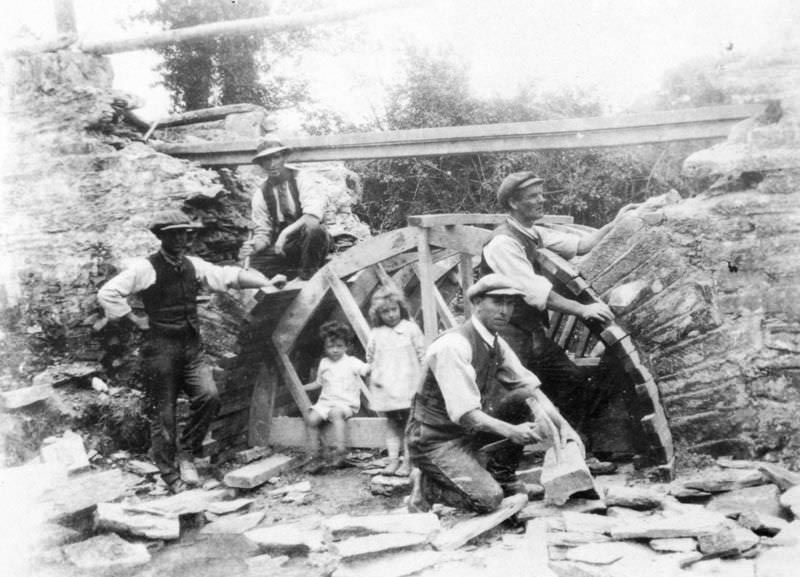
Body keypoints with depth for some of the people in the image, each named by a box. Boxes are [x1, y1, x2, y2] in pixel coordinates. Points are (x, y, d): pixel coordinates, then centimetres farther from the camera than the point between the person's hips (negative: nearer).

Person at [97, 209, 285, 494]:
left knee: (209, 396, -15)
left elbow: (230, 275, 8)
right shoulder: (145, 268, -8)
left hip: (192, 348, 5)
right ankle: (171, 478, 16)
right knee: (163, 414, 2)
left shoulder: (193, 265, 9)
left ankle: (186, 452, 6)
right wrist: (135, 319, -8)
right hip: (160, 349, -4)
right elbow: (107, 294, -10)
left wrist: (266, 283, -2)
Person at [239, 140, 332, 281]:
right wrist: (254, 246, -21)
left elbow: (313, 216, -25)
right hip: (281, 248, 3)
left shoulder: (300, 179, -10)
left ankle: (307, 278, -16)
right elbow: (263, 233, 3)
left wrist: (285, 233, -34)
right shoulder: (261, 195, 1)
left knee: (311, 227, -38)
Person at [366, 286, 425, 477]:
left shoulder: (411, 328, -1)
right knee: (392, 423, 9)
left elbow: (422, 355, 1)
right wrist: (375, 376, 1)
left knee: (409, 422, -2)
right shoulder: (376, 334, 6)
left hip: (408, 385, -3)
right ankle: (393, 460, 12)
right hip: (386, 387, 3)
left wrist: (422, 378, -2)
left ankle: (407, 461, 3)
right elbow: (370, 358, 14)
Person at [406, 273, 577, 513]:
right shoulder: (454, 345, -25)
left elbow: (532, 388, 2)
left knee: (526, 400, -5)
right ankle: (425, 486, 1)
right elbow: (465, 414, -29)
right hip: (435, 439, -8)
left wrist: (563, 425, -11)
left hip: (469, 430, 8)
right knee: (488, 499, -23)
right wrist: (511, 432, -38)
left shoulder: (497, 345, 2)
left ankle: (502, 476, 7)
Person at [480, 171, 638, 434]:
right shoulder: (503, 243, -17)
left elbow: (580, 245, 10)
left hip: (535, 331, 9)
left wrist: (614, 224, 2)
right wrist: (583, 309, -22)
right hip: (511, 335, -9)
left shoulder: (535, 234, 12)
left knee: (575, 382, 4)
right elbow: (535, 291, -23)